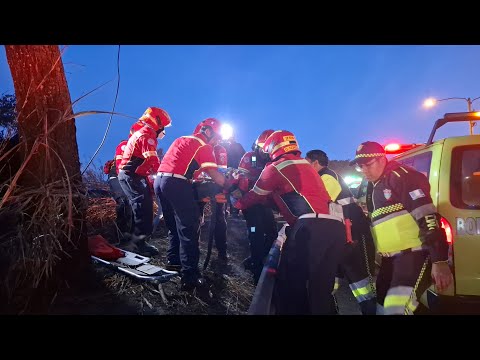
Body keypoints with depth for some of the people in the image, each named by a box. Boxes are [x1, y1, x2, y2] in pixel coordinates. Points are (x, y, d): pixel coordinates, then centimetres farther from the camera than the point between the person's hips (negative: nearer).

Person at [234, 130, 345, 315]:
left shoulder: (275, 168, 5)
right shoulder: (305, 165, 26)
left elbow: (256, 196, 18)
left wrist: (236, 203, 35)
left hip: (312, 226, -8)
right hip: (335, 226, 8)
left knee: (289, 282, 3)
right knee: (321, 286, 14)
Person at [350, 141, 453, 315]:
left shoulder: (402, 177, -12)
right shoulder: (373, 188, 16)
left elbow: (427, 217, -20)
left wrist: (439, 261, -25)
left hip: (414, 254, -9)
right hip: (390, 259, 9)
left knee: (396, 308, -26)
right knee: (382, 305, 16)